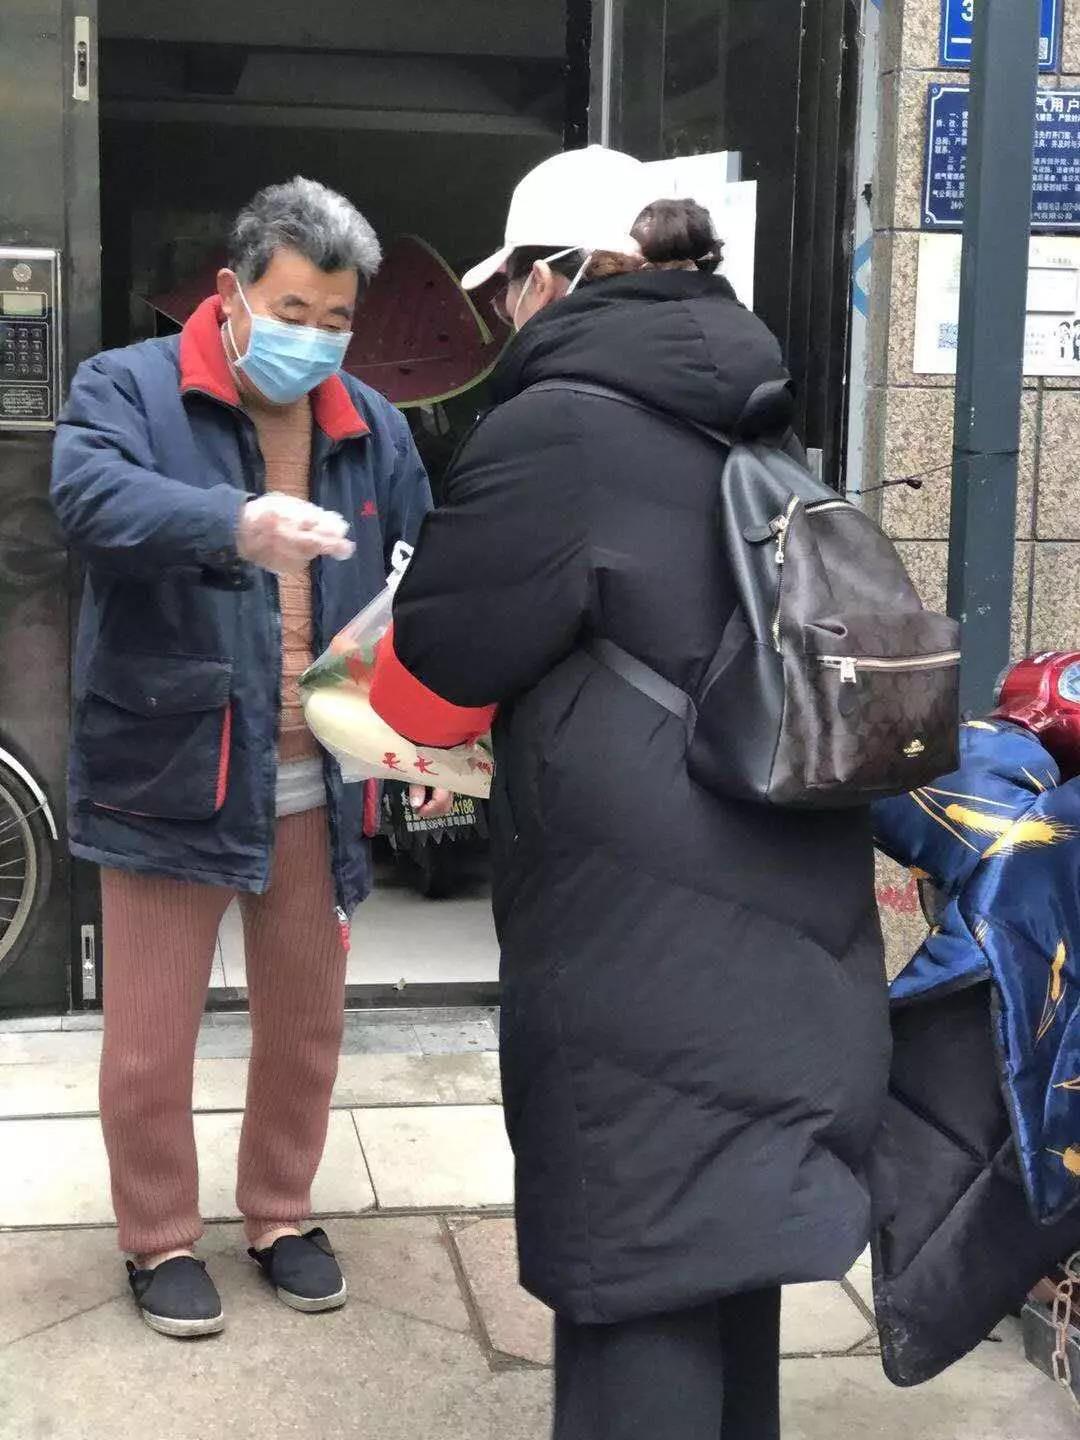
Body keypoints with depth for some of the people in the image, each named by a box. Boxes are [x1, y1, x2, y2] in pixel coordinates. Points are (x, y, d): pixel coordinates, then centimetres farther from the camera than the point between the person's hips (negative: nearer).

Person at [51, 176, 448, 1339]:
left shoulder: (374, 429, 8)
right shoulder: (128, 387, -6)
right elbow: (90, 495, -27)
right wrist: (236, 524, -44)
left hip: (316, 782, 4)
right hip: (167, 775, -4)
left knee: (307, 1022, 15)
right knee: (151, 1036, 6)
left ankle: (280, 1216, 36)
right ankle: (159, 1241, 27)